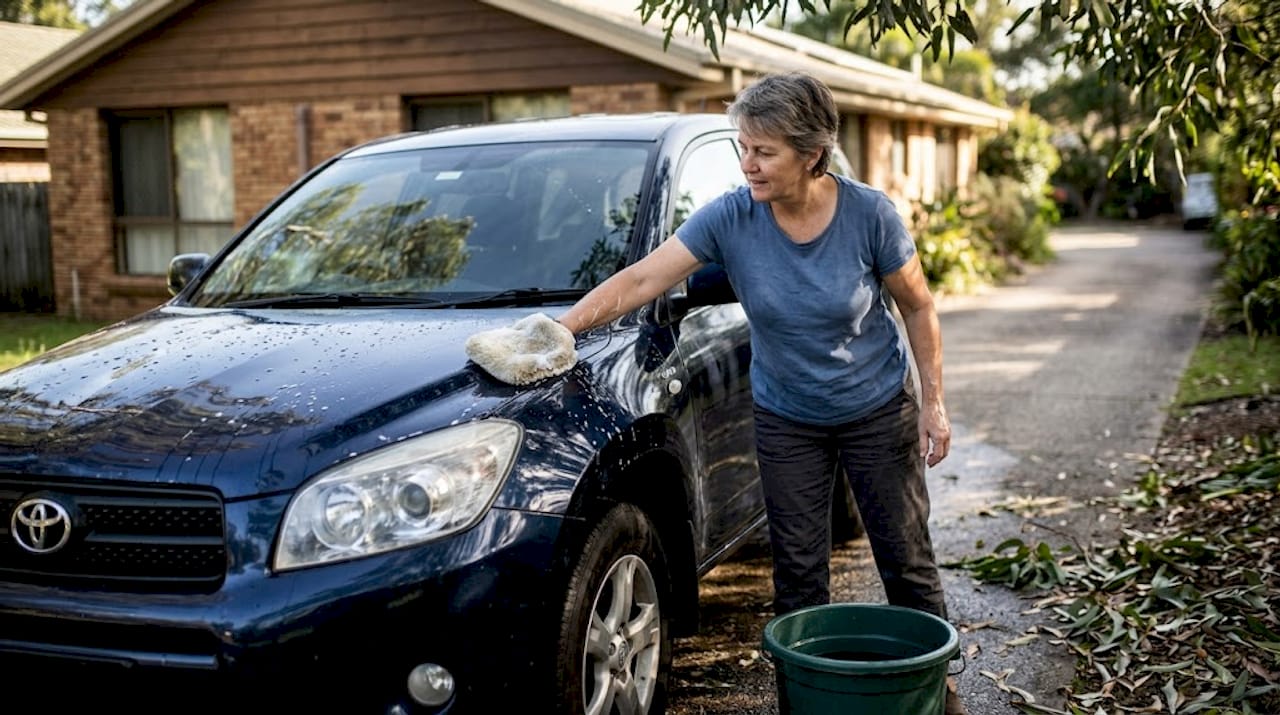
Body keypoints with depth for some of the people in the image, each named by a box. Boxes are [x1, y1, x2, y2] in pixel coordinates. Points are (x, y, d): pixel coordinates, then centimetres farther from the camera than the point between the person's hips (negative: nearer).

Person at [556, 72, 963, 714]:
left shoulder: (869, 214, -19)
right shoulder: (731, 218, -18)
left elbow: (918, 307, -7)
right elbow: (640, 281, -21)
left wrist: (932, 405, -7)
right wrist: (557, 329, -32)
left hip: (879, 412, -1)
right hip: (787, 421, 1)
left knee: (907, 562, 8)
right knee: (798, 572, 6)